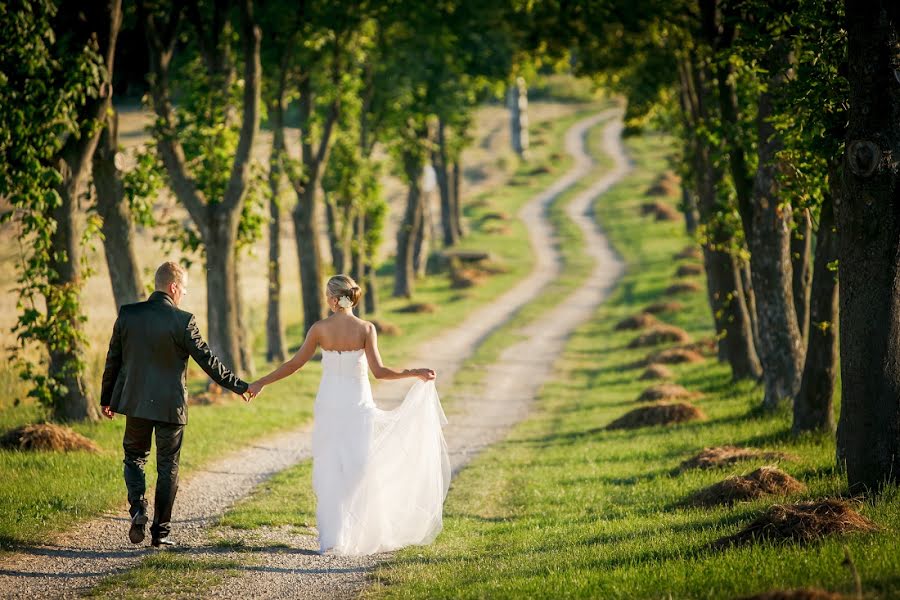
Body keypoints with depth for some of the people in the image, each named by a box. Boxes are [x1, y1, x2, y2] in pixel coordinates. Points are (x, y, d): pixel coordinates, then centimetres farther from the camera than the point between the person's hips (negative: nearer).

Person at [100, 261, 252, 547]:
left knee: (134, 457, 19)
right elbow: (208, 361, -11)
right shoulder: (183, 321, -14)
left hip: (136, 403, 3)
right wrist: (239, 386, -1)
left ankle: (138, 509, -5)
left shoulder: (127, 315, -3)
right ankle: (161, 531, 10)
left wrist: (106, 399, 14)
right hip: (170, 406, -2)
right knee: (167, 468, 9)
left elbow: (113, 360, 4)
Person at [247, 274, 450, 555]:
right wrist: (416, 373, -2)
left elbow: (294, 365, -2)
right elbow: (379, 371, -13)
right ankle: (357, 536, 9)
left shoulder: (320, 329, -6)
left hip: (329, 405, 1)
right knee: (359, 470, 9)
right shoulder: (366, 329, -8)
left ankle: (331, 537, 5)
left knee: (330, 471, 8)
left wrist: (261, 383, 10)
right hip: (358, 405, -1)